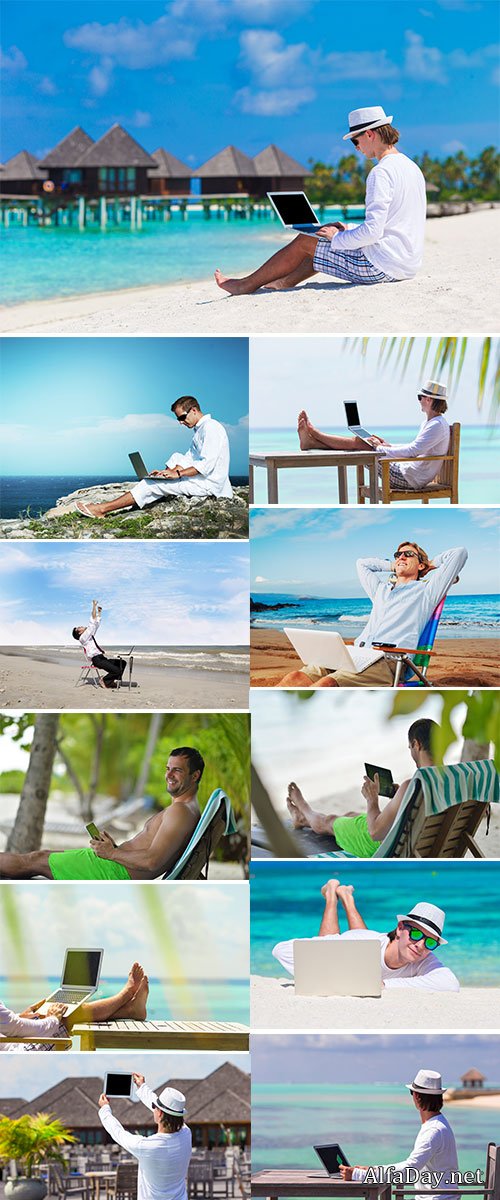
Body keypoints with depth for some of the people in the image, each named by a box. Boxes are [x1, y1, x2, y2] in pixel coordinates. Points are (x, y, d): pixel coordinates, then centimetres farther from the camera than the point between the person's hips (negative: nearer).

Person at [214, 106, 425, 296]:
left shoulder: (381, 172, -18)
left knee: (304, 242, 7)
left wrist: (337, 237, -7)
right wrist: (348, 229, 17)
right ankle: (286, 282, 36)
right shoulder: (411, 167, 13)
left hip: (381, 268, -9)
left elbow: (372, 231, -24)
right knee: (328, 238, 26)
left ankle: (248, 285, 21)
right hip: (407, 266, 9)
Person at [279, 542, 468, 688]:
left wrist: (431, 565, 30)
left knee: (325, 684, -36)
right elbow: (362, 563, 55)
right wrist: (393, 566, 46)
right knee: (294, 679, -22)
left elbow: (459, 553, 15)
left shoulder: (425, 591, 18)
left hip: (388, 661, -7)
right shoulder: (381, 589, 36)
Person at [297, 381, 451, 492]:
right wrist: (388, 445, 14)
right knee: (359, 442, 5)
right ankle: (311, 441, 12)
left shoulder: (438, 425, -19)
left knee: (358, 443, -7)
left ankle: (313, 433, 6)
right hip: (406, 473, 9)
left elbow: (413, 451, -28)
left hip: (412, 480, -9)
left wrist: (381, 449, -20)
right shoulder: (428, 422, 15)